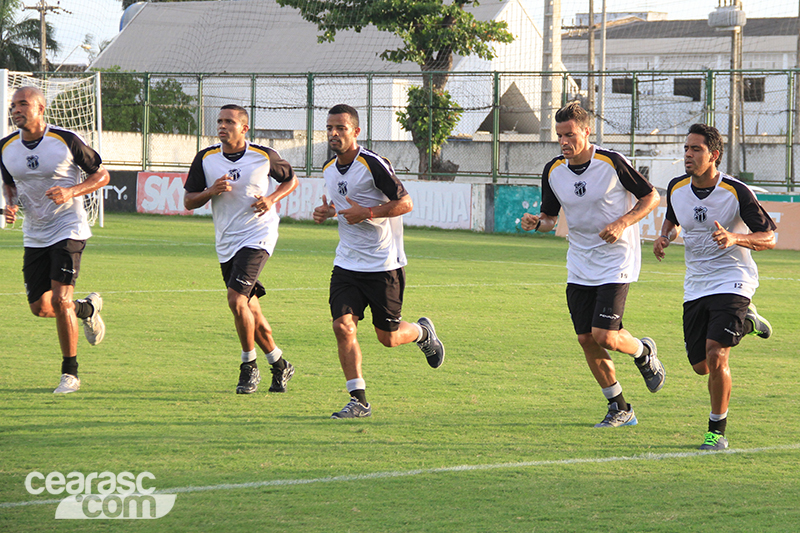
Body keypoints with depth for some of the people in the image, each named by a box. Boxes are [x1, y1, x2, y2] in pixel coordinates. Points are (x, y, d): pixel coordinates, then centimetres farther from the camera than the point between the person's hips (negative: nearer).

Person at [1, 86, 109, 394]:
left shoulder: (66, 140, -13)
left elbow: (101, 175, -4)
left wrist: (71, 192, -20)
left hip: (68, 229, -5)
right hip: (34, 235, 5)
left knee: (60, 300, -17)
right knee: (40, 308, 5)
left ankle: (70, 373, -3)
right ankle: (88, 308, 37)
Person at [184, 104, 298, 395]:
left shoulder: (264, 156, -5)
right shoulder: (205, 158, 2)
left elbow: (291, 179, 11)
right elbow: (188, 201, 4)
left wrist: (272, 198, -8)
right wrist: (211, 191, -15)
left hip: (257, 236, -5)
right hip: (226, 242, 5)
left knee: (237, 300, -19)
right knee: (250, 310, 10)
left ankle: (249, 365, -3)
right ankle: (279, 365, 27)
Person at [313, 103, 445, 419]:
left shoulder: (374, 165, -15)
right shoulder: (329, 169, 7)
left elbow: (405, 203, -13)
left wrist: (367, 213, -24)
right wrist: (327, 212, 3)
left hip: (383, 264, -5)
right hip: (347, 263, 5)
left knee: (388, 338, 3)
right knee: (343, 327, -11)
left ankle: (423, 332, 38)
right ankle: (358, 401, -5)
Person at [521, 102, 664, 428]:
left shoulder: (612, 163, -15)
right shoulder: (553, 171, -1)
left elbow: (651, 197, -5)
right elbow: (550, 216, 11)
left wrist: (622, 223, -18)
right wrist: (537, 223, -13)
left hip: (616, 262, -5)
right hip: (579, 266, 5)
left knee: (604, 336, -16)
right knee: (586, 339, 1)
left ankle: (644, 353, 19)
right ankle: (619, 410, 16)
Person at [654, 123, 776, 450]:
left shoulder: (737, 192, -15)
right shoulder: (676, 189, 0)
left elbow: (769, 238, -11)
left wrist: (734, 238, -29)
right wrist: (665, 237, -1)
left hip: (732, 282, -6)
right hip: (695, 286, 6)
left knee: (715, 355, -21)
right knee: (700, 366, 7)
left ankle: (717, 431, -4)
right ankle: (745, 323, 36)